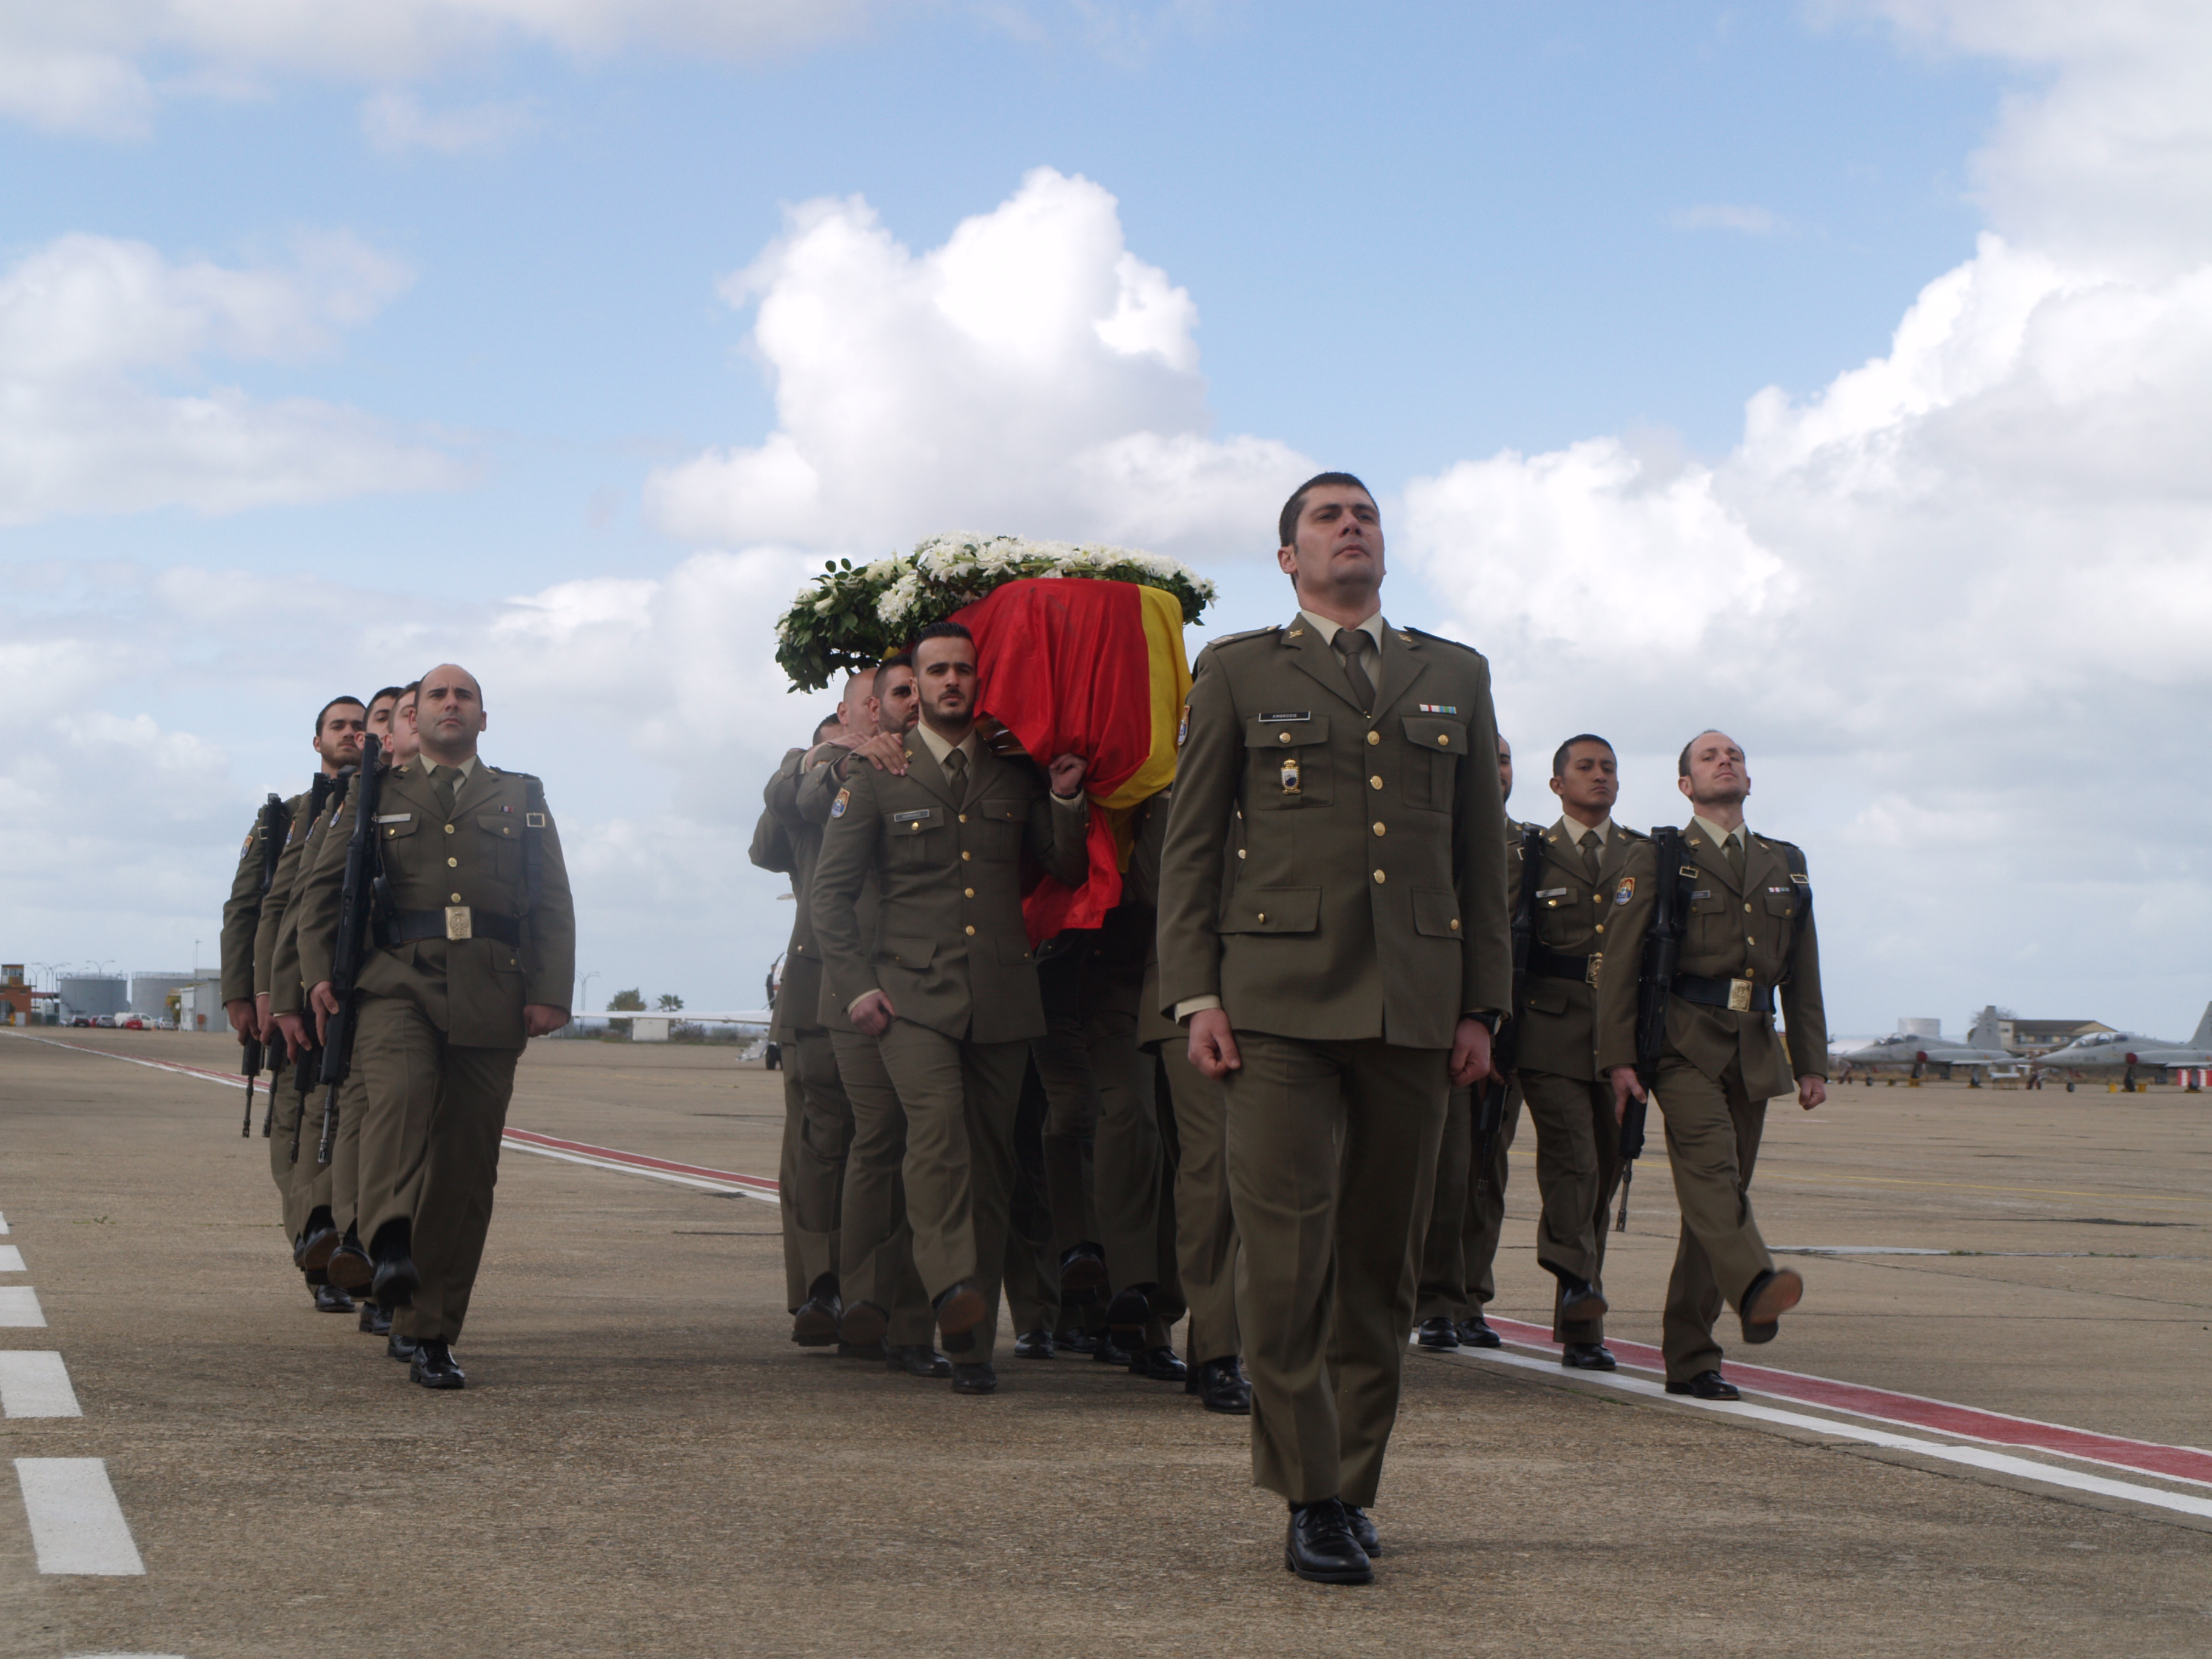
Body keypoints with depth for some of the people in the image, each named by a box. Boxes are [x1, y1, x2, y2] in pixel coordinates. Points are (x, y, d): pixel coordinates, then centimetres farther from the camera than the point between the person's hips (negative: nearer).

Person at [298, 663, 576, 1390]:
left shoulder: (522, 800, 20)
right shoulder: (375, 796, 19)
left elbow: (554, 904, 13)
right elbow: (324, 888, 13)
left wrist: (550, 993, -1)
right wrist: (319, 974, -3)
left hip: (490, 996, 1)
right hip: (397, 981, -1)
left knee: (466, 1165, -2)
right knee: (400, 1091, -33)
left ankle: (433, 1336, 2)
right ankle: (391, 1247, -47)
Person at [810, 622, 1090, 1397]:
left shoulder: (1017, 773, 14)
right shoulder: (875, 773, 6)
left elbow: (1069, 872, 15)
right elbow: (831, 889, 6)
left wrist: (1067, 802, -2)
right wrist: (859, 985, -4)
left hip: (1002, 994, 3)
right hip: (912, 993, -3)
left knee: (991, 1158, 2)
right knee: (937, 1122, -27)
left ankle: (972, 1345, 8)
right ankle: (953, 1288, -37)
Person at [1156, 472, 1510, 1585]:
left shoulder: (1455, 678, 17)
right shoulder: (1239, 674, 10)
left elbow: (1482, 853, 16)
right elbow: (1189, 844, 7)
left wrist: (1482, 1006, 9)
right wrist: (1196, 995, -3)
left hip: (1414, 1011, 3)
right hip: (1280, 1002, -3)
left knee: (1382, 1259, 6)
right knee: (1286, 1253, -9)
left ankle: (1355, 1486, 16)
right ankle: (1311, 1501, -3)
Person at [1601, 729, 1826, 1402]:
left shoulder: (1786, 865, 19)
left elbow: (1802, 973, 21)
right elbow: (1619, 963, 0)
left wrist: (1812, 1062, 14)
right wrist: (1619, 1057, -10)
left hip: (1754, 1050, 5)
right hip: (1684, 1042, -4)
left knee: (1721, 1191, 3)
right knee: (1709, 1165, -26)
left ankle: (1690, 1359, 6)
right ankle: (1754, 1288, -48)